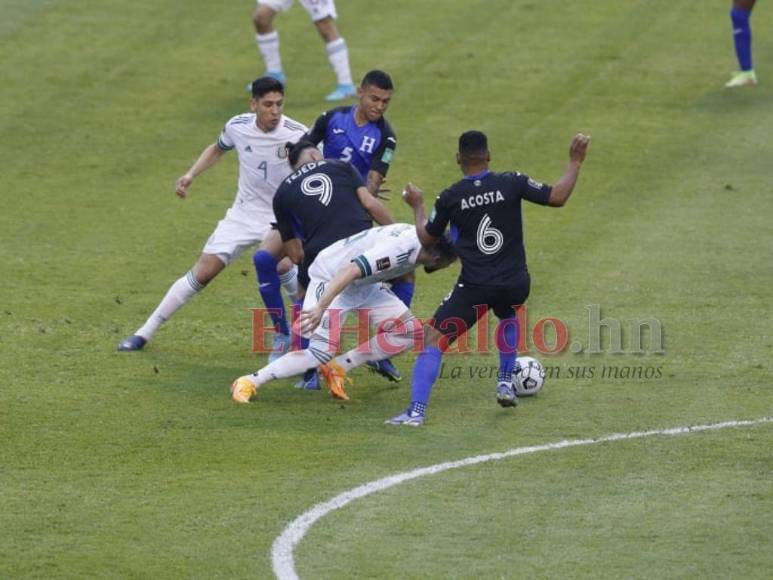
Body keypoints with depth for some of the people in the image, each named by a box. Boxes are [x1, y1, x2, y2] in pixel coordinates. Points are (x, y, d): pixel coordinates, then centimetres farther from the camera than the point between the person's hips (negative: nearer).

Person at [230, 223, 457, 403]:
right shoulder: (400, 249, -34)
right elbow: (350, 271, -41)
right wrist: (320, 308, -46)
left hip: (362, 282, 9)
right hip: (331, 278, -9)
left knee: (410, 330, 0)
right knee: (322, 352, -19)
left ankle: (338, 368, 5)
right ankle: (249, 382, -8)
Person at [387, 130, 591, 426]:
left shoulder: (450, 198, -3)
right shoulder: (511, 183, -4)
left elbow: (426, 237, 11)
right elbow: (557, 197, -2)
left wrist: (417, 206, 29)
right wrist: (575, 162, 9)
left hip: (475, 288, -3)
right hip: (515, 285, 3)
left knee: (432, 339, 0)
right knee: (508, 318, 38)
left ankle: (416, 410, -15)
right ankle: (506, 384, 35)